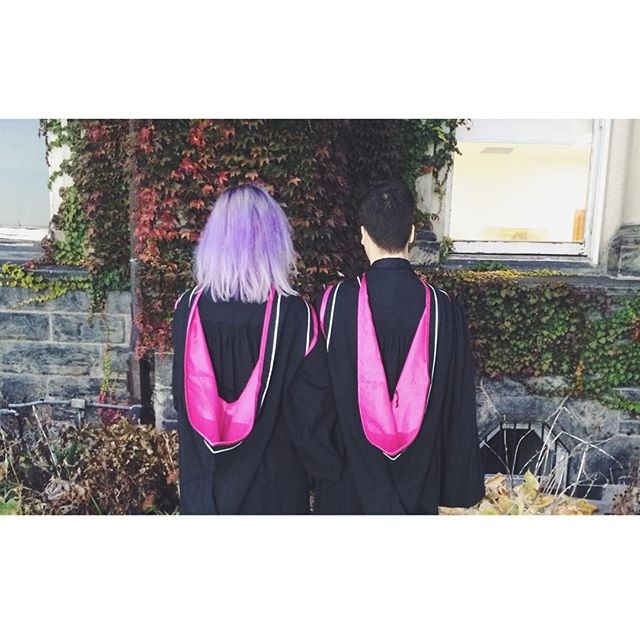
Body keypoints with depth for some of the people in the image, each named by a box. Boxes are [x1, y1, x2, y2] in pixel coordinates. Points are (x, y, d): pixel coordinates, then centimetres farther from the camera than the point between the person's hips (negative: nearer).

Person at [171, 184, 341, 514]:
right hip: (273, 483, -2)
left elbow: (180, 395, 2)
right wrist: (324, 463, 4)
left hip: (203, 480, 3)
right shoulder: (294, 315, -22)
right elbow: (314, 407, -14)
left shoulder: (188, 309, -13)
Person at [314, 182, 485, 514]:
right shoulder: (443, 307, -12)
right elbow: (459, 403, -5)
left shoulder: (335, 301, -15)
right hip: (418, 471, 1)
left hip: (350, 466, -1)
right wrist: (458, 482, 7)